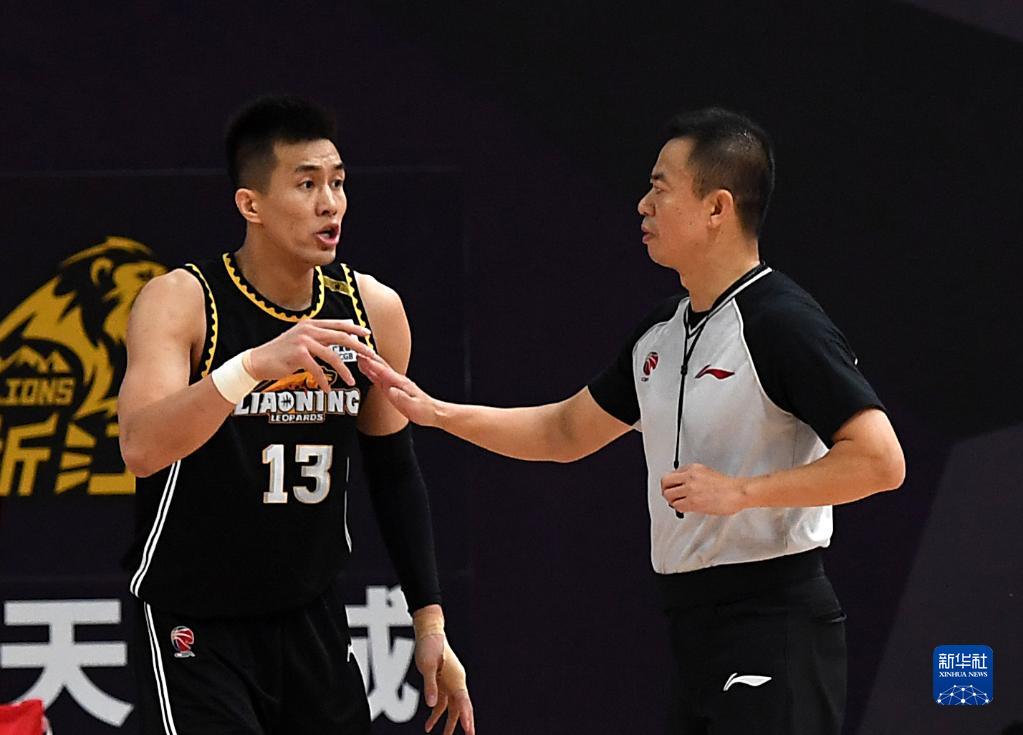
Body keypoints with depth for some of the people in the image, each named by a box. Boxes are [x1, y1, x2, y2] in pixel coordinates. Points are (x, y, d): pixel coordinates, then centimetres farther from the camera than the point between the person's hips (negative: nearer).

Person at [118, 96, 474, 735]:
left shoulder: (374, 310, 0)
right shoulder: (181, 302, -14)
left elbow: (395, 471, 12)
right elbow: (140, 449, -31)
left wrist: (431, 623, 8)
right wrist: (254, 365, -44)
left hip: (312, 618, 5)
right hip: (197, 628, -5)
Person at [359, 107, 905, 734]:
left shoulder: (783, 324, -14)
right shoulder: (660, 332, 14)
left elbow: (881, 460, -21)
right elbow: (565, 434, 26)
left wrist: (738, 491, -21)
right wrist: (434, 412, 18)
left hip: (773, 632, -9)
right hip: (699, 628, 9)